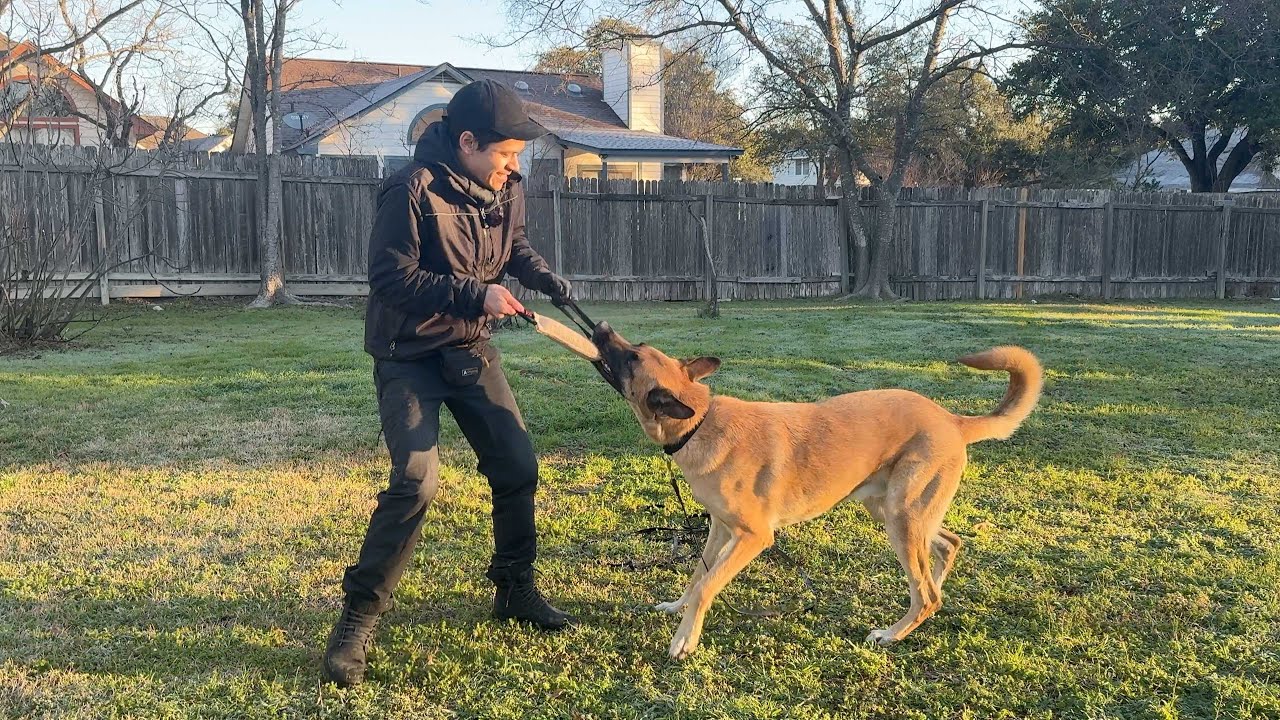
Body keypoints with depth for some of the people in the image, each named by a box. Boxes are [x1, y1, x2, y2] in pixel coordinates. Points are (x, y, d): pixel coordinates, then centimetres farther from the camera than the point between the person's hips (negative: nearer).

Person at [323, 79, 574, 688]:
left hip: (470, 348, 7)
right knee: (416, 481, -18)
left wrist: (546, 278, -4)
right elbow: (390, 278, -23)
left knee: (518, 466, 4)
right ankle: (358, 618, -2)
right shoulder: (413, 190, -22)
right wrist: (476, 294, -28)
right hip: (408, 355, -7)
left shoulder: (505, 189, -1)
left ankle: (515, 590, 24)